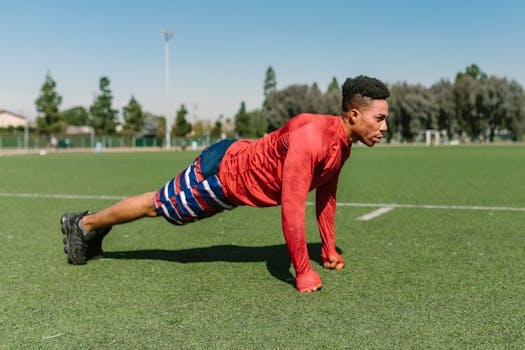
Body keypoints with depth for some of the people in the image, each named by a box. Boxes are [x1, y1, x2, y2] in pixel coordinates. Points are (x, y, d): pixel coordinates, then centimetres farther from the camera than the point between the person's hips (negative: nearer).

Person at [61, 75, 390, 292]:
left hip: (236, 175, 8)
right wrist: (303, 273, -30)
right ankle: (83, 224, 37)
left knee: (164, 205, 24)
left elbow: (325, 195, 7)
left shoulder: (343, 143, -6)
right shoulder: (311, 138, -36)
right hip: (220, 171, -8)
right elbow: (292, 207, -38)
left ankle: (94, 226, 46)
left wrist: (330, 250, 11)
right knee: (155, 205, 11)